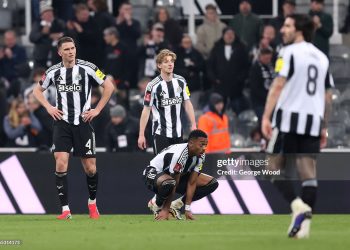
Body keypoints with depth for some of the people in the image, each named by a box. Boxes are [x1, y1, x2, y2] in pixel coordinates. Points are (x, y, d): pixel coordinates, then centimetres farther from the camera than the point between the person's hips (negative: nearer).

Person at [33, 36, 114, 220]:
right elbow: (37, 90, 19)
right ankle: (65, 210, -10)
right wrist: (49, 108, 4)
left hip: (83, 122, -1)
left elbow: (109, 86, 2)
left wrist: (97, 110, -2)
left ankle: (92, 203, 29)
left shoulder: (87, 68, -5)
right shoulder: (53, 72, 3)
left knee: (90, 168, 3)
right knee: (61, 163, -14)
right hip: (62, 122, 1)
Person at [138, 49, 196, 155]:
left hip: (178, 133, 5)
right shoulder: (153, 86, -11)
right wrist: (141, 135, -9)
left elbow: (187, 103, 11)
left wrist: (193, 125, 5)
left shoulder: (181, 81, 3)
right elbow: (146, 110, -7)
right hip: (160, 133, -5)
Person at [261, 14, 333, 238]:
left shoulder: (290, 52, -3)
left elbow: (278, 86, -11)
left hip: (289, 118, -5)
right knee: (309, 172, 2)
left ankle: (297, 204, -18)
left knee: (275, 167, 2)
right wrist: (324, 128, 20)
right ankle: (304, 221, -5)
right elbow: (328, 96, 16)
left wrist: (266, 117, -13)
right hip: (314, 120, 5)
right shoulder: (322, 57, 15)